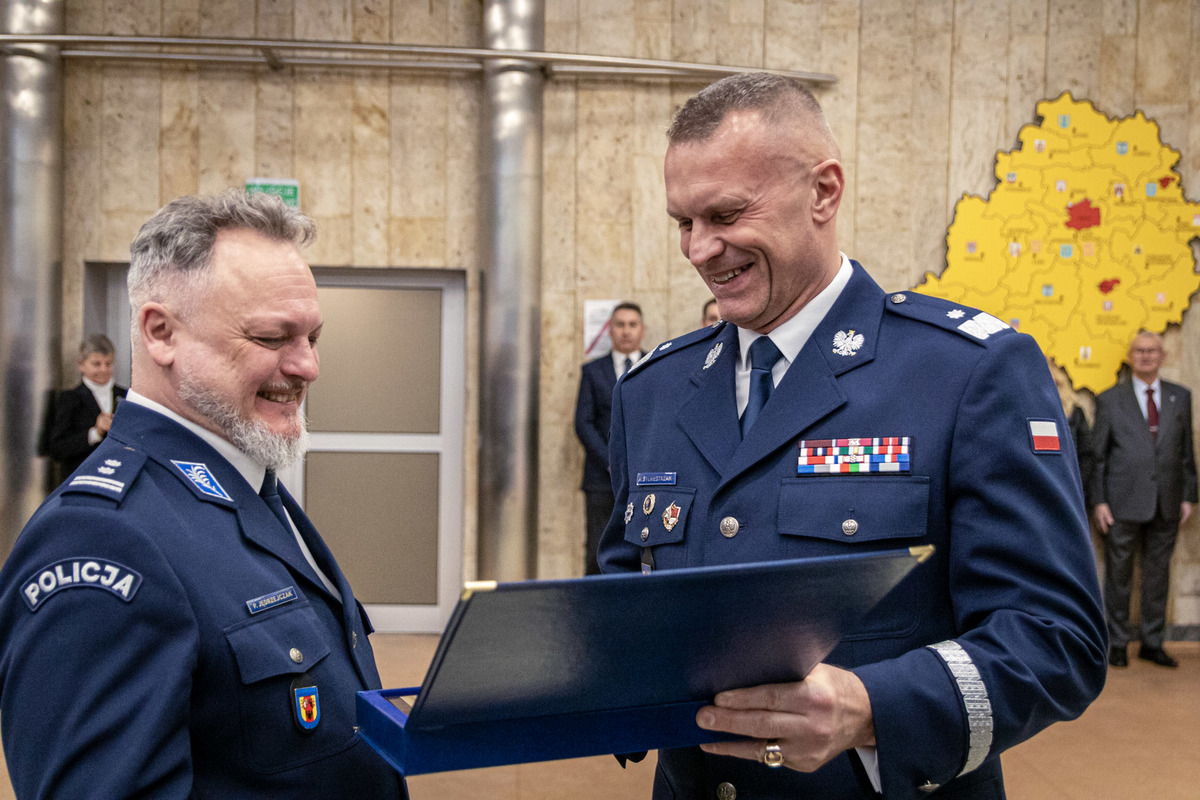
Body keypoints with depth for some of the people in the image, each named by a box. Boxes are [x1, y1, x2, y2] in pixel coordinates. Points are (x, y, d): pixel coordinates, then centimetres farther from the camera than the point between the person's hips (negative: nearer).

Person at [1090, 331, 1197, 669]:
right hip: (1123, 504, -3)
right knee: (1119, 574, 3)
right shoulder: (1110, 400, 2)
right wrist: (1098, 501, -5)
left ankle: (1152, 643, 21)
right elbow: (1097, 454, 1)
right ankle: (1117, 643, 15)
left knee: (1158, 573, 9)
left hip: (1166, 504, 3)